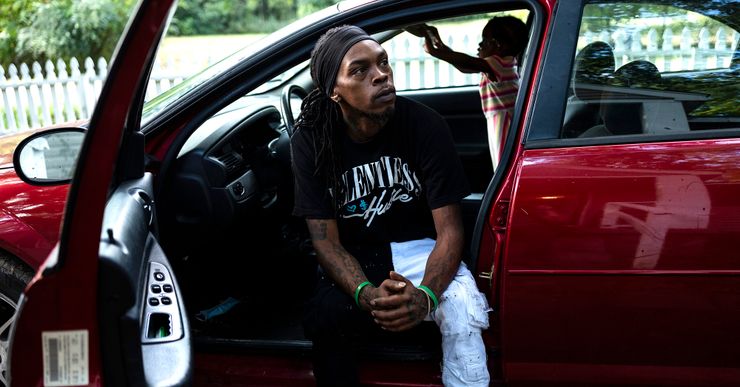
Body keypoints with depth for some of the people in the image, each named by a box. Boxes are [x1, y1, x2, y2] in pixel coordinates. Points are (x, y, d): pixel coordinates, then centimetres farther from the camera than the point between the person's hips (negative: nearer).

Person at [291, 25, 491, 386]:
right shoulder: (311, 139, -12)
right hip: (354, 257, 1)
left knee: (462, 311, -32)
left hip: (418, 245, 0)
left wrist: (426, 294, -37)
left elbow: (449, 229, -15)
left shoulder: (425, 124, -15)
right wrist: (366, 294, -33)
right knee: (324, 319, -31)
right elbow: (325, 240, -12)